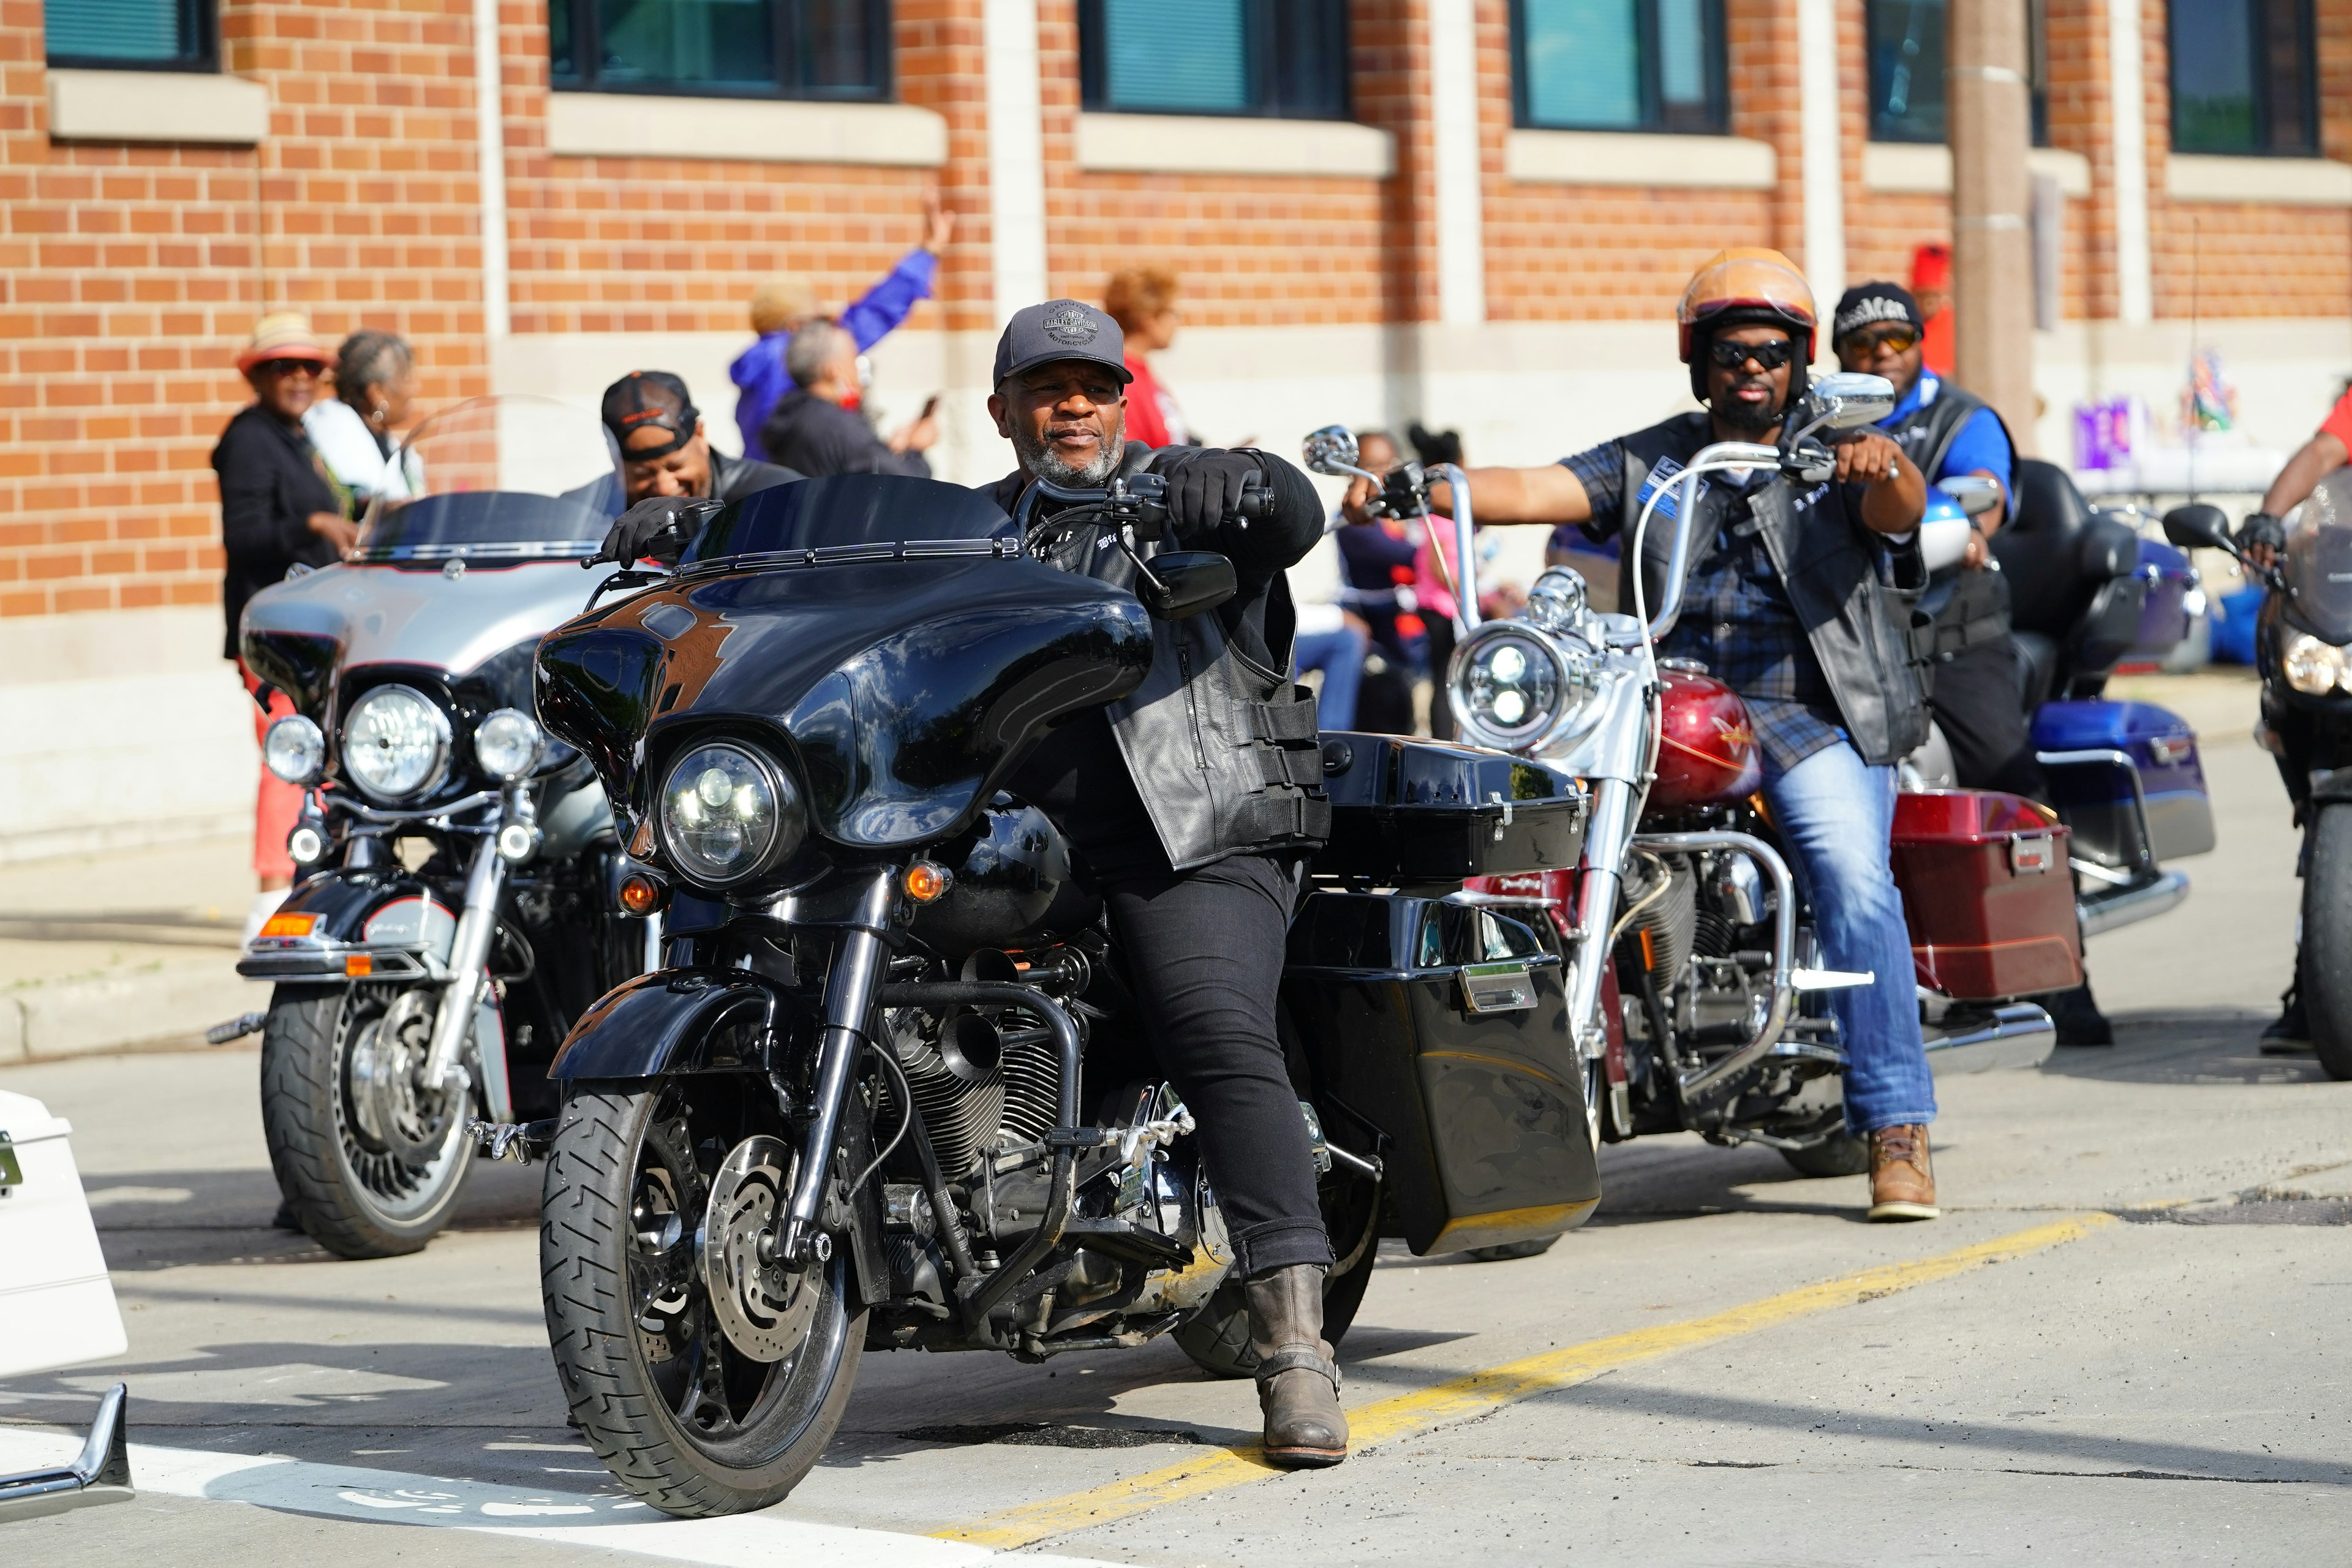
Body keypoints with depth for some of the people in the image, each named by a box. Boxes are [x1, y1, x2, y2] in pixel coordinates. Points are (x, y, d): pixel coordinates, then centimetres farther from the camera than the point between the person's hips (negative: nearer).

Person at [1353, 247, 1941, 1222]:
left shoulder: (1836, 461, 10)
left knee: (1855, 880, -25)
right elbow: (1531, 493, 4)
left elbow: (1896, 512, -11)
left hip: (1810, 712, -2)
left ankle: (1896, 1129, -23)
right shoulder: (1647, 465, 16)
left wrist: (1887, 468, -36)